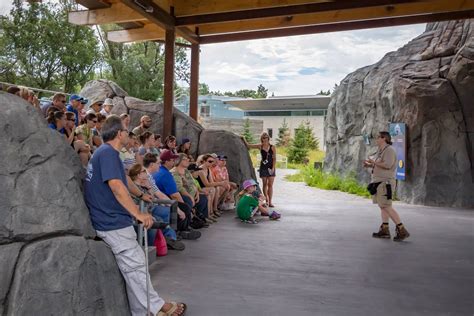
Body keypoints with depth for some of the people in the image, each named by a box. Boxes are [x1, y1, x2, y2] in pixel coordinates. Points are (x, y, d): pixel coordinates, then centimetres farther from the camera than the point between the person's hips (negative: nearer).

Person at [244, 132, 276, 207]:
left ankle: (270, 202, 2)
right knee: (265, 184, 5)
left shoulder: (272, 147, -1)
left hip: (271, 167, -1)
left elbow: (274, 159, -1)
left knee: (270, 185, -2)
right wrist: (244, 139, -2)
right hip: (263, 167, 1)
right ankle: (266, 200, 19)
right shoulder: (260, 146, 2)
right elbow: (248, 145, 7)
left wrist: (273, 168, -9)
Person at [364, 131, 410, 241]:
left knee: (387, 207, -12)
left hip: (385, 183, -10)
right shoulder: (380, 151, 16)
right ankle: (385, 230, 14)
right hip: (380, 182, 10)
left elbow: (388, 165, -25)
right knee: (383, 206, 10)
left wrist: (373, 162, -16)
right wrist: (370, 165, 6)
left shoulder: (389, 150, -13)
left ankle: (402, 230, -7)